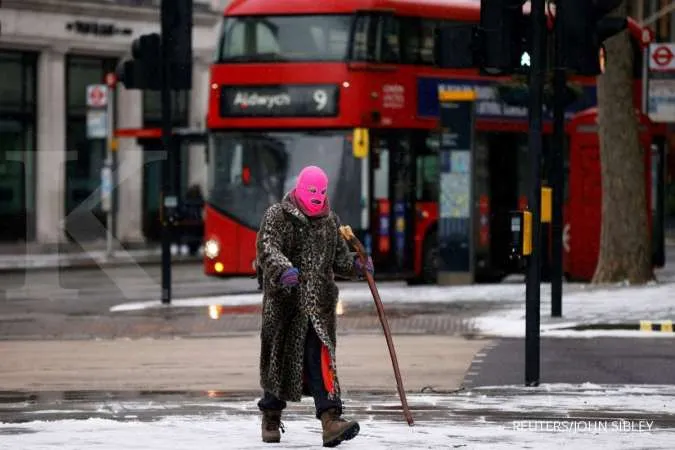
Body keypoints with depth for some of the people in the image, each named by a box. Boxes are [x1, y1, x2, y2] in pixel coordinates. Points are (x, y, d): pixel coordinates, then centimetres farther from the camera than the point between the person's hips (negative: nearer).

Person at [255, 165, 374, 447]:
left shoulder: (330, 221, 13)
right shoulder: (277, 216, -4)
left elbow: (338, 257, 23)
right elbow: (267, 248, -20)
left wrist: (357, 265, 3)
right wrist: (284, 269, -38)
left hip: (319, 304, 2)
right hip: (284, 301, -2)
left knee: (321, 357, -12)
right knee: (279, 358, 9)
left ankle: (330, 419, -23)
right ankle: (271, 418, 29)